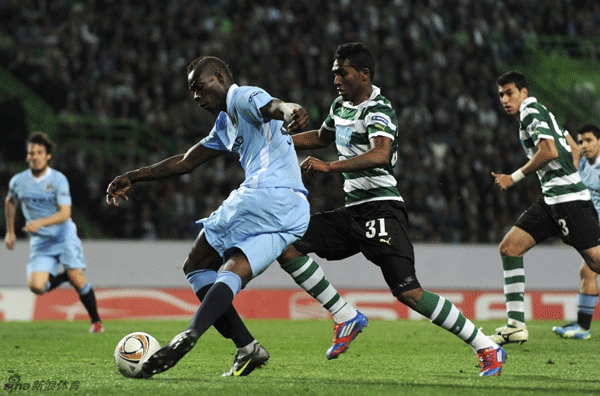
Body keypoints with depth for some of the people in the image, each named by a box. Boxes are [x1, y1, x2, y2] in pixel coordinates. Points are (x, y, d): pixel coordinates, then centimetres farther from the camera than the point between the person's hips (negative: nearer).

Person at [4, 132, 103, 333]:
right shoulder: (18, 181, 0)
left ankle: (96, 321, 8)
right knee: (36, 286, -16)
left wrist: (40, 223, -33)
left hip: (64, 236, -3)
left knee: (77, 279, -14)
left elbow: (65, 214, -20)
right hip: (39, 242, 3)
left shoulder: (58, 180, -11)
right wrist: (10, 231, 22)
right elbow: (10, 202, 23)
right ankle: (61, 276, 17)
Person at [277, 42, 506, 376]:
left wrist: (328, 167, -35)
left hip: (381, 209, -9)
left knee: (408, 293, -19)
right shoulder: (341, 107, 15)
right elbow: (322, 137, 37)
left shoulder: (378, 111, -13)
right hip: (353, 211, 9)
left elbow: (380, 155, -33)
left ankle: (487, 348, -12)